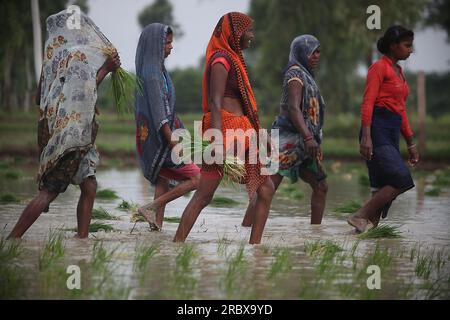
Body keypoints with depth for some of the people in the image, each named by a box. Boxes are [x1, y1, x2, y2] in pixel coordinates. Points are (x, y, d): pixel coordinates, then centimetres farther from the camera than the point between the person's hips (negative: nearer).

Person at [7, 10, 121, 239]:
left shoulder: (52, 55, 12)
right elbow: (82, 91, -19)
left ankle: (82, 239, 3)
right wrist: (104, 70, -13)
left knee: (89, 186, 7)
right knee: (50, 190, -9)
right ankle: (12, 239, -11)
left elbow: (39, 99, 15)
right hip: (71, 130, -9)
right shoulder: (78, 54, -11)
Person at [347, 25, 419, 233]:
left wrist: (411, 143, 23)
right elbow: (368, 103, -12)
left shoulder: (399, 72, 22)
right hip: (378, 130, -9)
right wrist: (366, 136, -22)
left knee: (384, 188, 3)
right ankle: (360, 217, -15)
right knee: (400, 180, -18)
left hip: (393, 133, 9)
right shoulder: (379, 68, -4)